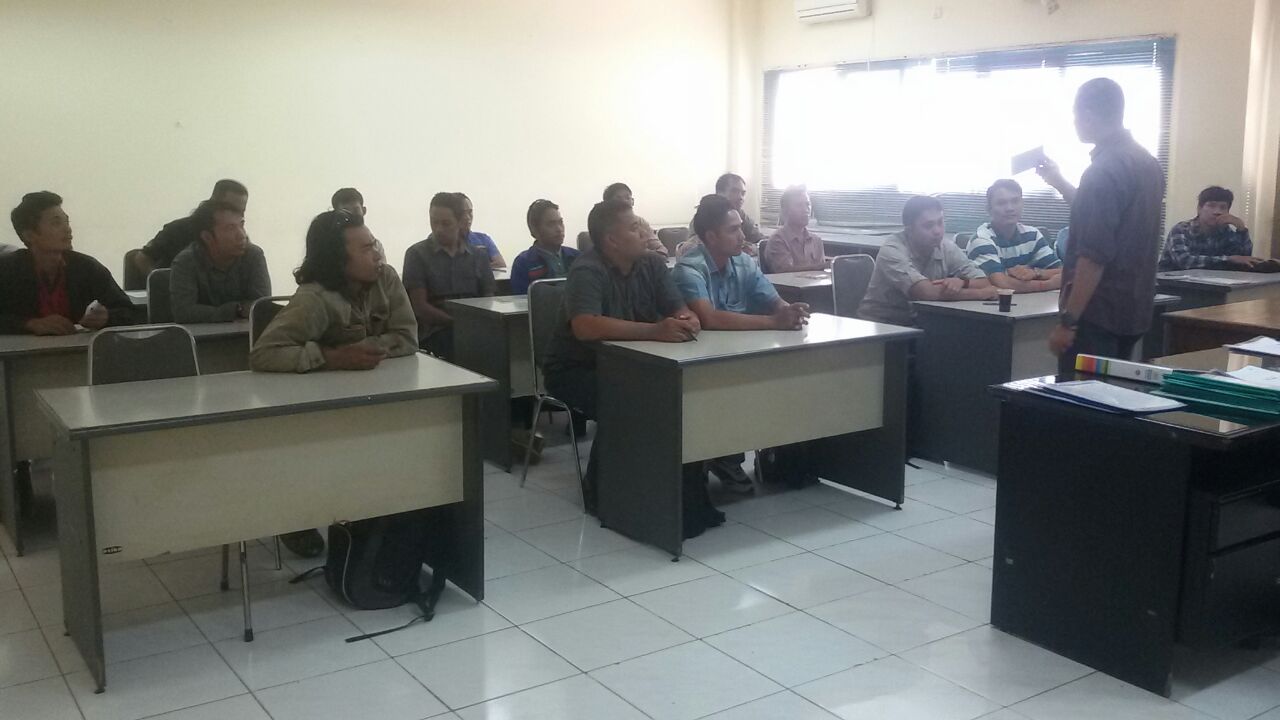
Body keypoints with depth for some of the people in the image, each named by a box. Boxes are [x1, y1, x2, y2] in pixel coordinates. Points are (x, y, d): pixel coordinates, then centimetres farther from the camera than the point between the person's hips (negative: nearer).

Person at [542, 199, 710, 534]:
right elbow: (585, 327, -38)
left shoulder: (651, 264, 0)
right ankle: (599, 490, -8)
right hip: (576, 369, -6)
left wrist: (687, 321, -30)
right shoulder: (587, 272, -22)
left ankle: (689, 489, -2)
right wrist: (654, 331, -43)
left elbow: (680, 309, -4)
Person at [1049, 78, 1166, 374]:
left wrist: (1068, 320, -21)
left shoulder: (1104, 170, -17)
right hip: (1133, 308, 9)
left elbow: (1094, 256, -23)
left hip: (1098, 312, -9)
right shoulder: (1147, 163, 11)